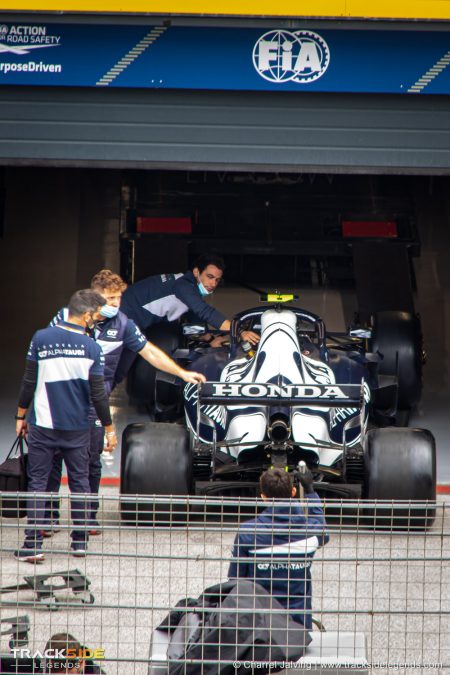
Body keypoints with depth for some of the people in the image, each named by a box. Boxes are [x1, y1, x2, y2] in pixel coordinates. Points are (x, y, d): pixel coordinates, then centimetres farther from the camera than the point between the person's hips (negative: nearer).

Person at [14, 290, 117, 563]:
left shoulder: (41, 339, -6)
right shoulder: (92, 348, -7)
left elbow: (29, 383, -2)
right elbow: (98, 394, -5)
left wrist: (21, 416, 11)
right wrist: (109, 428, 6)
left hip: (42, 425, 0)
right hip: (77, 428, 0)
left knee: (38, 481, 3)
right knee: (79, 480, 14)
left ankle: (34, 543, -3)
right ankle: (80, 540, 18)